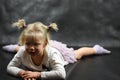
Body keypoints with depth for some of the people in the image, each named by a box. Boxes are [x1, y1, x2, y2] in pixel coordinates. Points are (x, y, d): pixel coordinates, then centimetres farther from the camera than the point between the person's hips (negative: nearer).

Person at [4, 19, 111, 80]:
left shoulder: (51, 54, -51)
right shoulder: (23, 52, -41)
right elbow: (10, 67, -30)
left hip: (59, 51, -2)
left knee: (77, 54, 26)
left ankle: (95, 49, 55)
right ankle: (16, 47, 67)